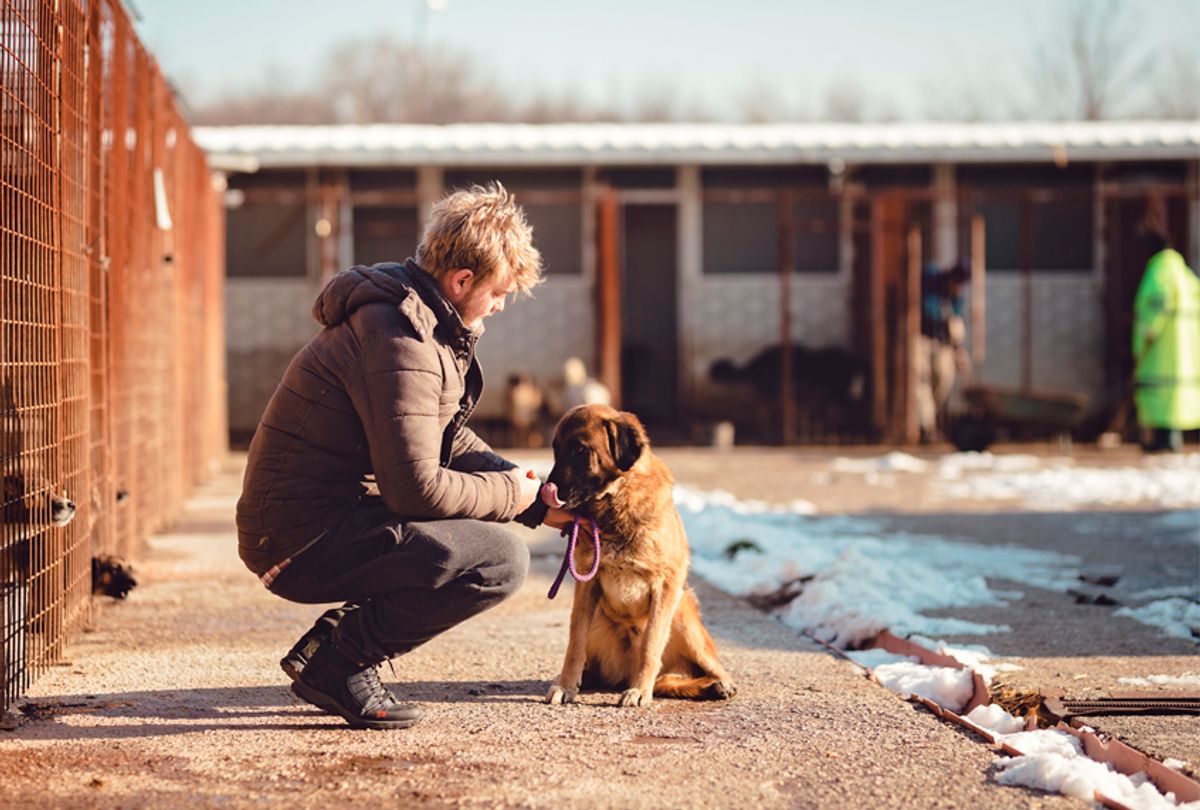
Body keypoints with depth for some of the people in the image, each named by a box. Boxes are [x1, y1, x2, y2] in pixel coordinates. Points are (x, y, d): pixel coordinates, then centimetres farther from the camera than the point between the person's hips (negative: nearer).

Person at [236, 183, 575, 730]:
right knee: (502, 561, -19)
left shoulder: (418, 321, 14)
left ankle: (342, 646, 14)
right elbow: (415, 488, -24)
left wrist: (534, 496, 10)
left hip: (297, 524, 11)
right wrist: (508, 494, -7)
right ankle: (334, 658, -8)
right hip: (304, 541, -11)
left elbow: (449, 439, 23)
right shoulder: (400, 344, -20)